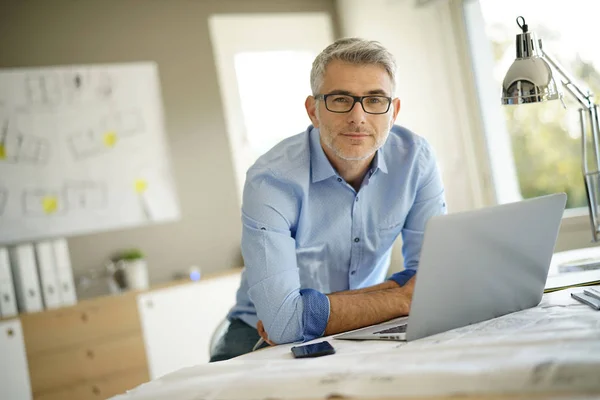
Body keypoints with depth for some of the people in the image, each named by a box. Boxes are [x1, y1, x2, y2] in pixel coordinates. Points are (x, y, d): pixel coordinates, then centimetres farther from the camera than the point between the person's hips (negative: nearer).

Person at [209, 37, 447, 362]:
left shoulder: (414, 157, -9)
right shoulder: (272, 180, -22)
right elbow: (282, 320, -30)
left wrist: (309, 314, -20)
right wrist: (402, 299, -19)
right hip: (265, 341, -3)